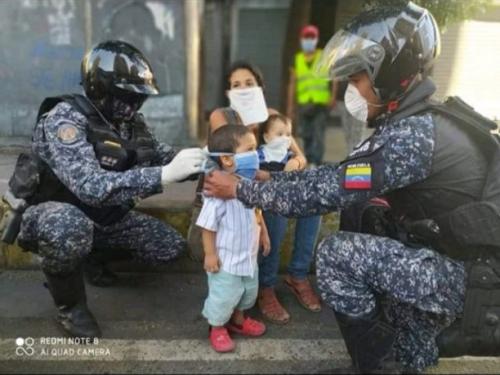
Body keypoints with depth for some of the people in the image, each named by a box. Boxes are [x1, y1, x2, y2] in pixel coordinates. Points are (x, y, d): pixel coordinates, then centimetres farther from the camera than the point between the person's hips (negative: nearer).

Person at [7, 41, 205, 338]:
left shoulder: (132, 121, -5)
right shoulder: (65, 118, -27)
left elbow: (161, 156, 5)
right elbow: (92, 186, -40)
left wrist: (198, 161, -17)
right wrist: (166, 175, -45)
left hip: (104, 217, 6)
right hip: (54, 216, -6)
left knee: (171, 246, -1)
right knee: (69, 227, -41)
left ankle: (96, 255, 19)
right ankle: (70, 305, -10)